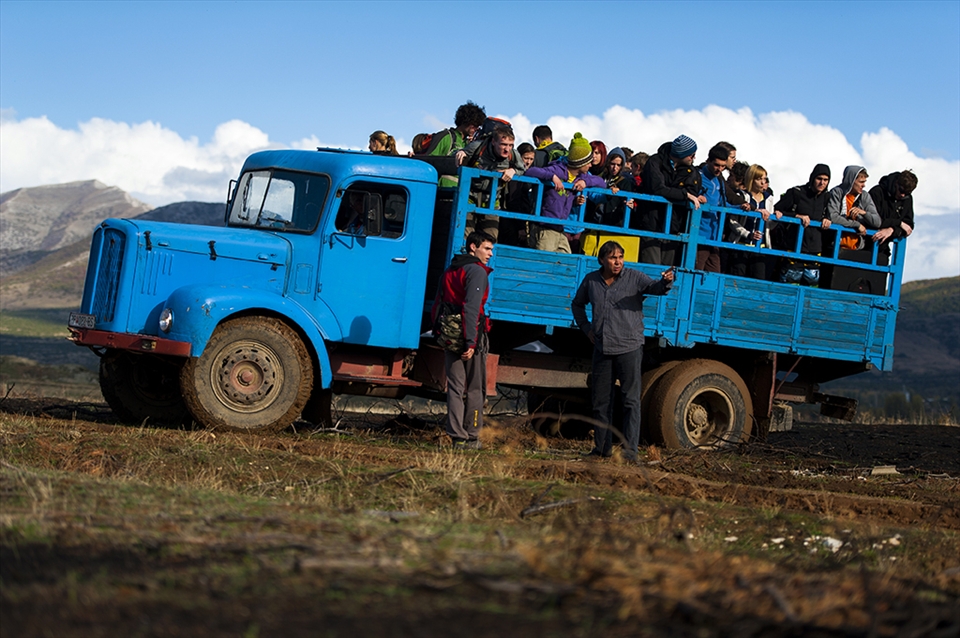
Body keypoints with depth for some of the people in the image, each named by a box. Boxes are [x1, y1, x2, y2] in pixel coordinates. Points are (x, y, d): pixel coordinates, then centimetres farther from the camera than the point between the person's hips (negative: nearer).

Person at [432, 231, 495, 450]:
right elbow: (471, 309, -19)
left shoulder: (449, 272, 16)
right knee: (475, 389, 4)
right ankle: (471, 437, 7)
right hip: (470, 337, -6)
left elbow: (437, 306, 16)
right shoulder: (477, 272, -10)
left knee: (455, 388, 5)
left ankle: (457, 436, 1)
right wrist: (470, 342, -21)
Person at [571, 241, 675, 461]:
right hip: (602, 349, 4)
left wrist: (666, 282, -43)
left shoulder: (634, 277, -4)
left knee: (631, 400, -7)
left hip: (629, 348, -4)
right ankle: (603, 447, 23)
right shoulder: (591, 280, 7)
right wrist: (586, 328, 12)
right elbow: (577, 304, 24)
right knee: (601, 400, 11)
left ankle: (630, 450, -7)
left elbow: (654, 287, -21)